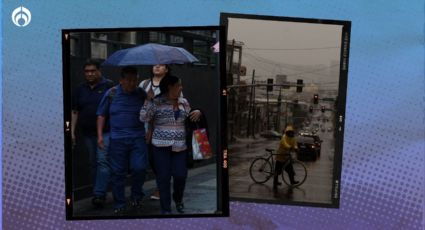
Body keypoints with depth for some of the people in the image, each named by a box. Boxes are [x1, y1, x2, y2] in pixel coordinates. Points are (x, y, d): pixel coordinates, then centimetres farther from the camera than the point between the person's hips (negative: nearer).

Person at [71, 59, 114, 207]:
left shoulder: (109, 86, -3)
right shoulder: (80, 89, 11)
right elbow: (75, 112, 12)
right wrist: (72, 132, 7)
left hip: (105, 131, -5)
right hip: (87, 132, 5)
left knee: (102, 161, -11)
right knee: (93, 163, 11)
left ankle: (99, 194, -9)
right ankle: (99, 193, 20)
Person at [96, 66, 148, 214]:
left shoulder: (141, 94, 4)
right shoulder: (111, 94, 2)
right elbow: (101, 115, 7)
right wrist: (100, 135, 1)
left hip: (137, 137, 0)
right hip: (117, 139, 0)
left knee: (139, 168, -10)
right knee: (118, 173, 4)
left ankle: (136, 196, 18)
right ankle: (119, 205, 18)